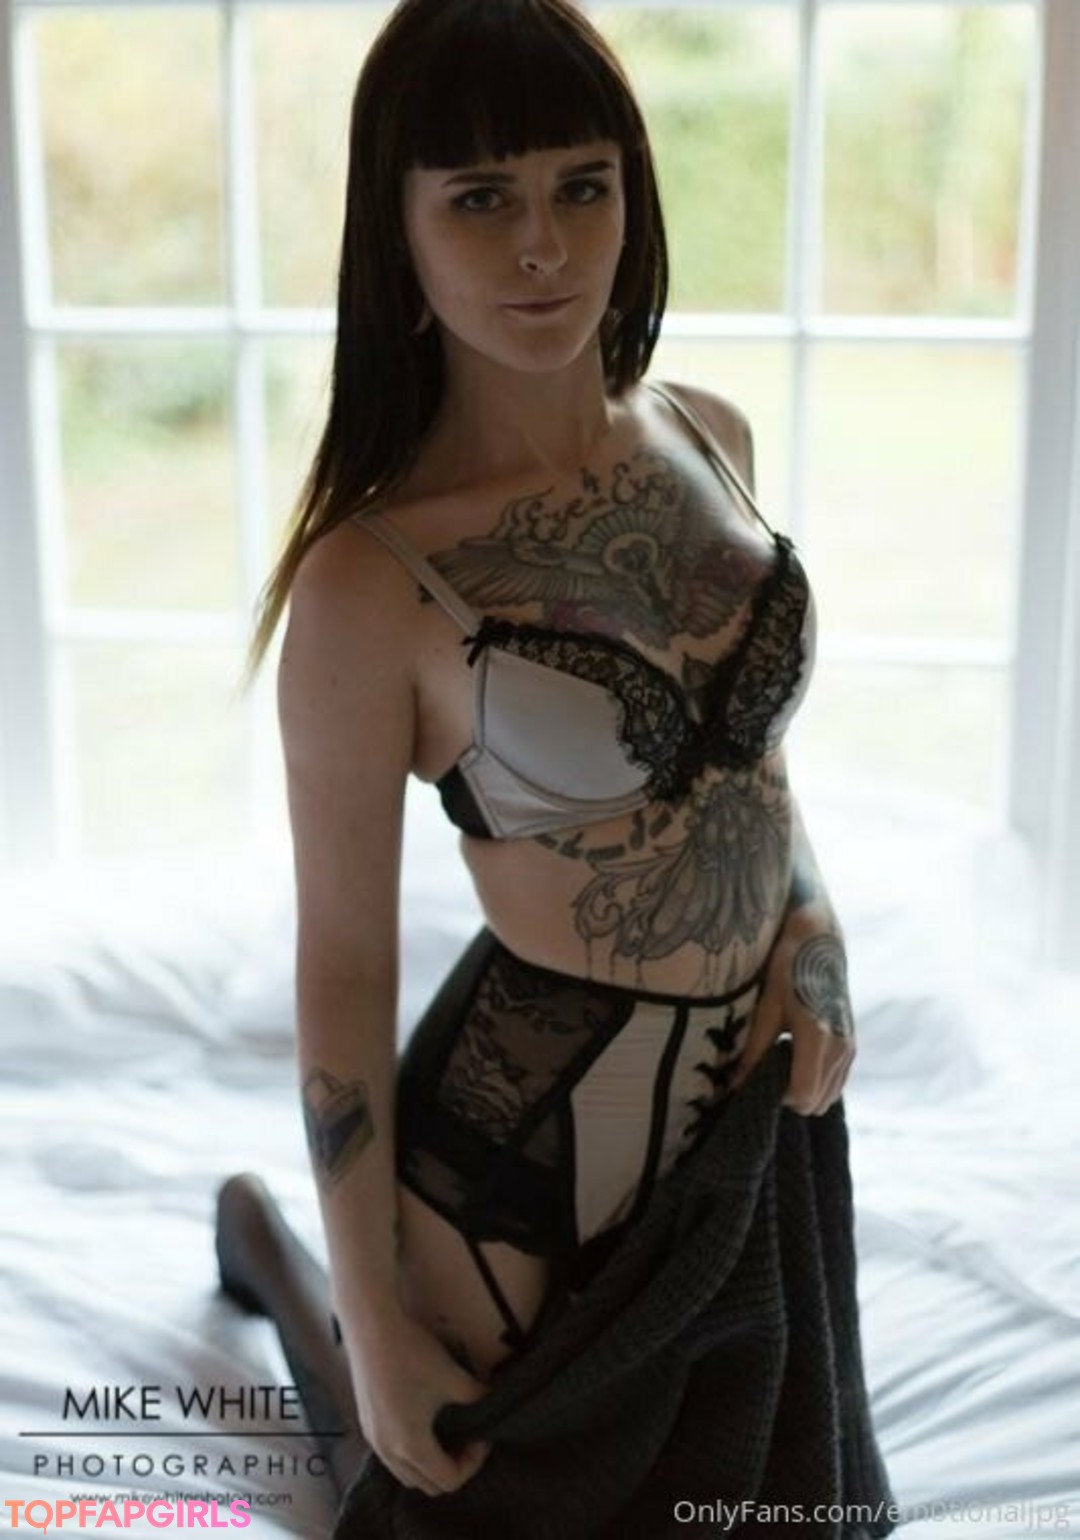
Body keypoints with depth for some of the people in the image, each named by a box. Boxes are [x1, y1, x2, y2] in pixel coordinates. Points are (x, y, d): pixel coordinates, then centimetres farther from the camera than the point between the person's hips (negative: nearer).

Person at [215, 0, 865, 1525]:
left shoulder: (711, 439, -4)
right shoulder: (373, 579, -22)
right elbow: (344, 965, -15)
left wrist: (815, 927, -6)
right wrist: (379, 1332, -9)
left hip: (751, 1089, 6)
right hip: (530, 1130, -5)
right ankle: (278, 1251, 42)